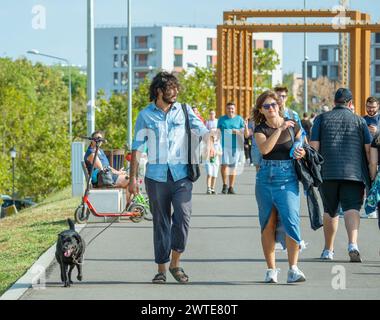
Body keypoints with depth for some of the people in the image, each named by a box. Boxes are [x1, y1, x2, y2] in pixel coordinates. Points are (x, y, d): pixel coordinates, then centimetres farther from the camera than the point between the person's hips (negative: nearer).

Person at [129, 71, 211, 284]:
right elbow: (137, 148, 7)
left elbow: (201, 129, -8)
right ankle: (161, 269, 15)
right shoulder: (146, 115, 5)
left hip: (181, 174, 0)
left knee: (183, 216, -14)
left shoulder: (184, 111, 6)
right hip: (156, 176, 0)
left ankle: (175, 263, 3)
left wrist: (209, 140, -31)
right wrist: (133, 178, 2)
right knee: (161, 223, 6)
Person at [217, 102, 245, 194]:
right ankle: (225, 185, 0)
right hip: (224, 145, 0)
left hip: (236, 146, 0)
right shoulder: (221, 119, 11)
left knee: (233, 166, 2)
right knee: (224, 164, -15)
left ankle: (231, 187, 9)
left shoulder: (239, 119, 9)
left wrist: (238, 131, -12)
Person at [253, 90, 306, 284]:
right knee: (268, 224, 4)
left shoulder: (292, 126, 4)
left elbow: (302, 147, 18)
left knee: (291, 220, -14)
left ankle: (293, 269, -14)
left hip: (288, 177, -1)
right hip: (266, 178, 1)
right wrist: (280, 129, -20)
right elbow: (264, 148, -17)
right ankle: (271, 269, 12)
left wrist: (302, 153, -4)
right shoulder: (260, 129, 3)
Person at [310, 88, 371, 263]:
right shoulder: (359, 121, 11)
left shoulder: (322, 119, 11)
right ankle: (353, 244, -33)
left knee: (330, 211, 14)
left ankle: (328, 250, 22)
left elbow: (314, 146, 3)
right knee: (352, 208, -10)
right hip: (354, 173, -1)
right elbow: (369, 149, 4)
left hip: (327, 172, 1)